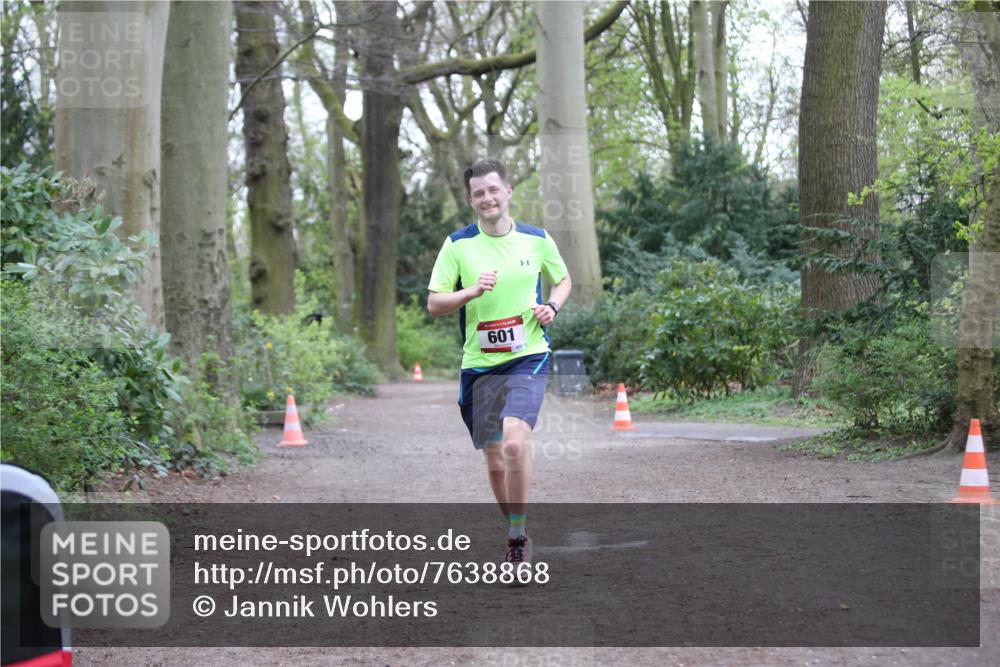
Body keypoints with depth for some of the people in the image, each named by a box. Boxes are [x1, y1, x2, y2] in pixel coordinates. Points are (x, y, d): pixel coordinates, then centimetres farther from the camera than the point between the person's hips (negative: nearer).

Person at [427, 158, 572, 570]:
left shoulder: (537, 240, 4)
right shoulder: (458, 245, 0)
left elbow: (563, 280, 21)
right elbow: (434, 303, -1)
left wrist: (552, 307, 0)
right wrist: (472, 291, -18)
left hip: (528, 357, -1)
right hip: (479, 363, 2)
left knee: (514, 443, -23)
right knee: (494, 461, 6)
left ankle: (518, 537, -10)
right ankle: (517, 536, 28)